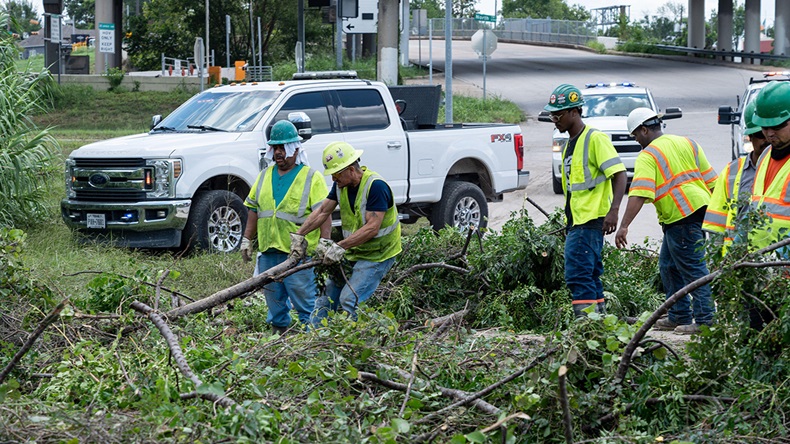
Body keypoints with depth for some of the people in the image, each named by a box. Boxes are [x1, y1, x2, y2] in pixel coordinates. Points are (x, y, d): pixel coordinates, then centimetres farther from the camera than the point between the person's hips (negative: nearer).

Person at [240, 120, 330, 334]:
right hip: (268, 251, 6)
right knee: (275, 302, 13)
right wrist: (247, 239, 14)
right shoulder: (265, 176, 16)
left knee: (304, 302, -5)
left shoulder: (311, 177, -3)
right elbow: (253, 210, 20)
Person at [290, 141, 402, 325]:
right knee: (327, 297, 7)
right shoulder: (341, 184, 2)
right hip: (352, 253, 9)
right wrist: (298, 235, -1)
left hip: (377, 255, -8)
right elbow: (322, 211, 9)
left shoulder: (376, 186, -24)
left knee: (348, 301, -19)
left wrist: (340, 247, -32)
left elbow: (372, 228, -29)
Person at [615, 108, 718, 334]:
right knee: (668, 265, 18)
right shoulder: (687, 143, 14)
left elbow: (638, 195, -21)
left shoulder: (648, 156, -8)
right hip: (701, 209, 9)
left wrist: (624, 227, -24)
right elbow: (710, 180, 15)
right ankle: (679, 316, 23)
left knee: (693, 269, -5)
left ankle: (705, 320, -4)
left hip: (682, 217, -9)